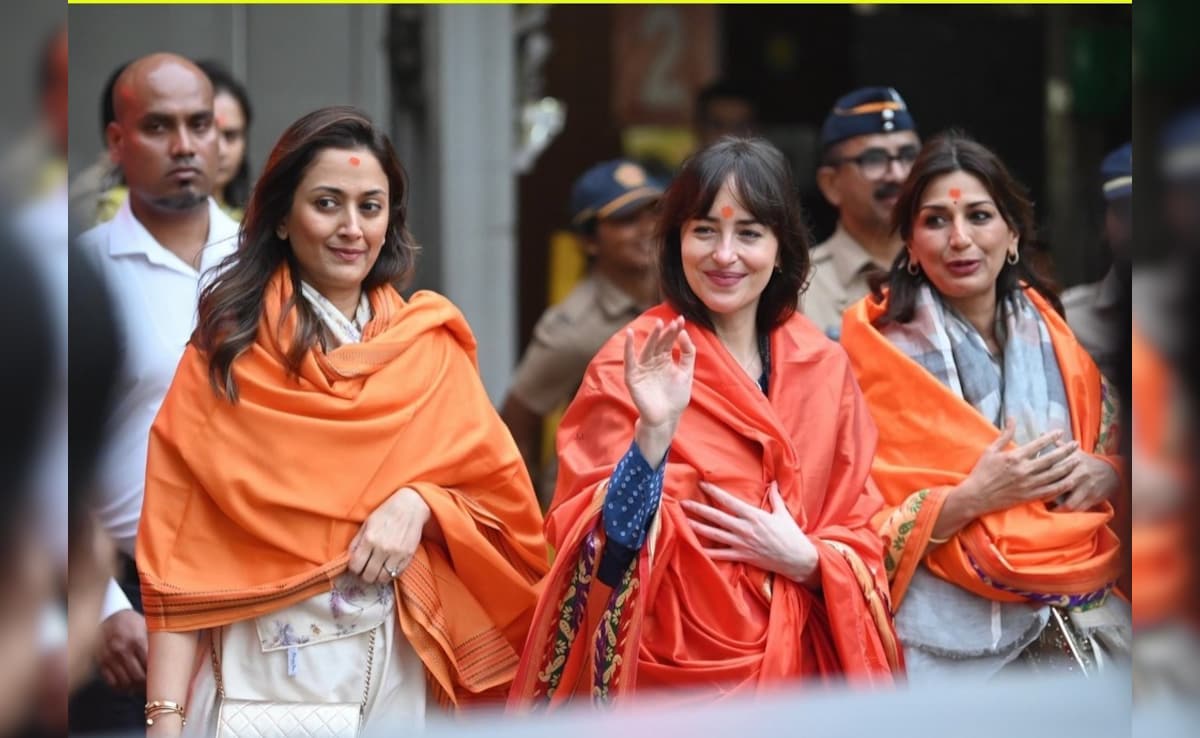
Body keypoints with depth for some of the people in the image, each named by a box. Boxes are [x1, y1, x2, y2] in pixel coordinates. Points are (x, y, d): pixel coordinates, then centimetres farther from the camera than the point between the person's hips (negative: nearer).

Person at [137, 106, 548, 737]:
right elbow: (179, 550, -5)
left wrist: (419, 505, -14)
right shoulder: (224, 354, -2)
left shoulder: (429, 350, 5)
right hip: (256, 669, -2)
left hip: (394, 673, 3)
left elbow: (499, 495, 7)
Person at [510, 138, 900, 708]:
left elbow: (861, 539, 6)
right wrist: (654, 432, -27)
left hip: (789, 673, 3)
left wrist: (804, 559, -13)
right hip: (666, 678, -3)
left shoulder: (824, 368, 2)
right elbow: (606, 541, -14)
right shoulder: (632, 364, -8)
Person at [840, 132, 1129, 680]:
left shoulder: (1053, 338, 8)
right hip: (957, 642, -4)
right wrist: (969, 499, -20)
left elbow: (1118, 454, 17)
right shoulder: (882, 350, -4)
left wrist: (1104, 475, -5)